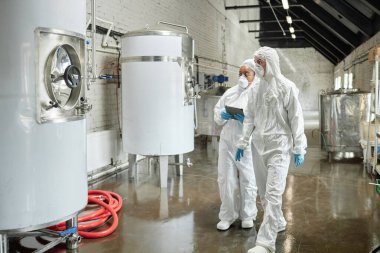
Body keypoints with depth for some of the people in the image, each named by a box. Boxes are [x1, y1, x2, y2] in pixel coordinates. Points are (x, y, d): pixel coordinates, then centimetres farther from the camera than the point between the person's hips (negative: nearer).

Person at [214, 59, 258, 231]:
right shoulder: (230, 92, 13)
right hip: (227, 142, 4)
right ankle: (227, 216, 21)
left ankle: (247, 215, 25)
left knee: (247, 181, 6)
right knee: (226, 179, 6)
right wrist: (222, 116, -7)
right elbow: (216, 111, 14)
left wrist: (247, 120, -25)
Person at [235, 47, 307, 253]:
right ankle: (278, 222, 36)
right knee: (263, 192, 13)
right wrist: (242, 143, 9)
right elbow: (249, 119, 11)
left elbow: (296, 119, -6)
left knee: (273, 193, -11)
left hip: (279, 146, -5)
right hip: (259, 145, 6)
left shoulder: (287, 87, -6)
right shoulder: (255, 89, 8)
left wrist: (299, 149, -8)